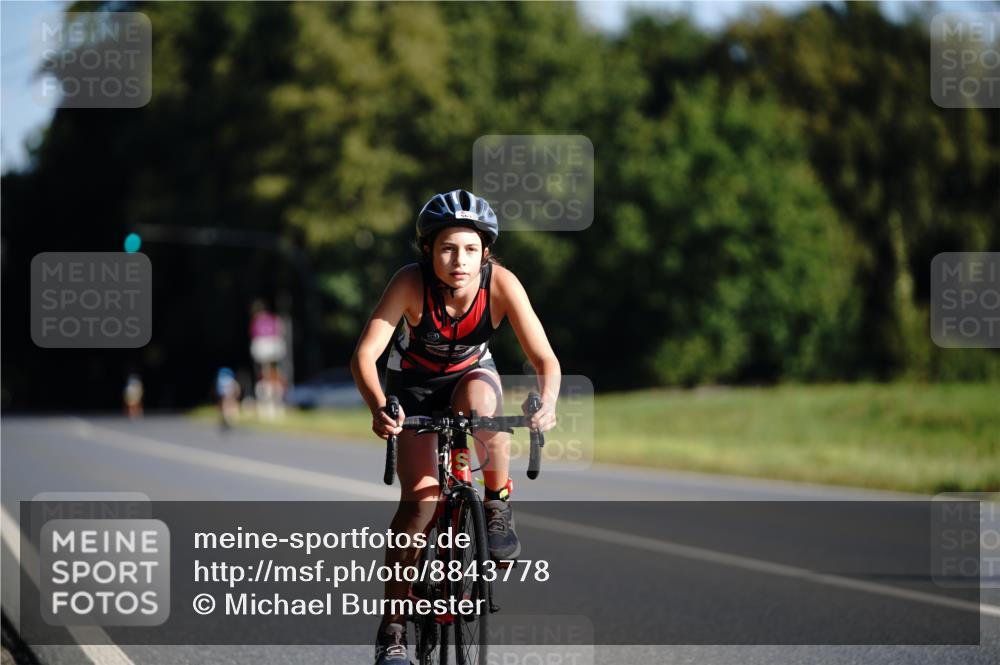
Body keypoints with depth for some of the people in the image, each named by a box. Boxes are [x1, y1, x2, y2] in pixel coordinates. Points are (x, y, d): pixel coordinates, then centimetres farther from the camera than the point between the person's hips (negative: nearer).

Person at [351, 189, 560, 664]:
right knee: (420, 499, -17)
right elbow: (365, 353, -37)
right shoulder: (411, 282, -31)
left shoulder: (500, 283, -28)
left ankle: (498, 505, -12)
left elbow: (544, 358, -30)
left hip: (472, 373, 1)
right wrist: (378, 407, -56)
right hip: (414, 384, -1)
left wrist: (546, 403, -51)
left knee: (478, 400, -36)